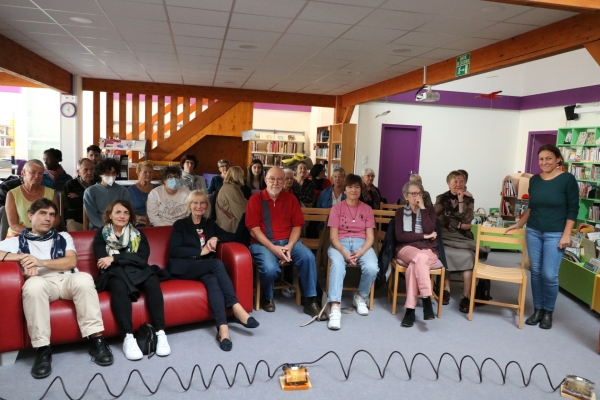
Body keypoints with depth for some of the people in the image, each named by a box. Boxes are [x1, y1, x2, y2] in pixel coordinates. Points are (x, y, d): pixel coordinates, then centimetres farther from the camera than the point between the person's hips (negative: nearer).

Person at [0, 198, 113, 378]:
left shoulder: (63, 237, 26)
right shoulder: (17, 241, 23)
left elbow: (71, 262, 8)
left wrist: (41, 262, -8)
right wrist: (21, 257, -7)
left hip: (67, 280, 1)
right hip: (42, 283, -1)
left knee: (83, 278, -35)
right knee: (33, 284, -38)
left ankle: (96, 340, -31)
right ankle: (42, 349, -32)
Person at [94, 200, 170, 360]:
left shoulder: (138, 234, 11)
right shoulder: (101, 235, 8)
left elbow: (142, 259, -6)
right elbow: (102, 262, -6)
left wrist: (115, 258, -14)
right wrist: (129, 258, -12)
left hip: (137, 273, 2)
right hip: (114, 274, -1)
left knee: (152, 281, -32)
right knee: (119, 286, -37)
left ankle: (160, 333, -33)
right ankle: (128, 337, -40)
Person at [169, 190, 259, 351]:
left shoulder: (210, 224, 22)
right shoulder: (180, 225, 10)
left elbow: (232, 236, 15)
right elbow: (174, 250, -4)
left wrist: (216, 238, -4)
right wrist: (200, 251, -12)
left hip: (205, 268, 3)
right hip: (185, 268, -3)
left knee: (212, 280, -34)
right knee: (217, 263, -32)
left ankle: (222, 328, -47)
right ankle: (236, 308, -37)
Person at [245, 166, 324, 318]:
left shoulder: (290, 199, 10)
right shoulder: (255, 199, 0)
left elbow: (297, 225, 5)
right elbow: (254, 229, -8)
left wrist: (289, 246, -13)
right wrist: (273, 247, -19)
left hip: (287, 241, 3)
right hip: (263, 243, -3)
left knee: (308, 257, -24)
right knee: (270, 268, -32)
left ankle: (310, 301, -12)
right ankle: (267, 298, 2)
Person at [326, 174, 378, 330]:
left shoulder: (367, 209, 12)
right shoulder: (337, 208, 6)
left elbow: (370, 237, 5)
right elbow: (333, 236, -2)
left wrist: (361, 252, -16)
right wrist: (344, 252, -21)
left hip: (362, 244, 2)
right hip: (340, 244, -2)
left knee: (372, 268, -30)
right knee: (337, 265, -37)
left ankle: (360, 298, 0)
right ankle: (335, 309, -40)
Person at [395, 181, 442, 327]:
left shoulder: (430, 209, 13)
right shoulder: (400, 212, 13)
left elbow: (429, 230, -7)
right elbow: (400, 236, -2)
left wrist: (422, 208, -4)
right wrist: (423, 236, -7)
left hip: (428, 249, 0)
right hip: (407, 248, 0)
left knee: (414, 265, -36)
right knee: (420, 257, -38)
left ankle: (410, 309, -37)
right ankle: (427, 300, -39)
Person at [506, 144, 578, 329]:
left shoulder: (568, 179, -7)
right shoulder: (534, 180, 6)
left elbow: (573, 209, -6)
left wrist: (566, 234, -11)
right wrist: (518, 224, 16)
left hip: (555, 235, -4)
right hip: (533, 232, 4)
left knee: (549, 275, -5)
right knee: (536, 272, 7)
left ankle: (548, 311, 15)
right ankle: (538, 309, 19)